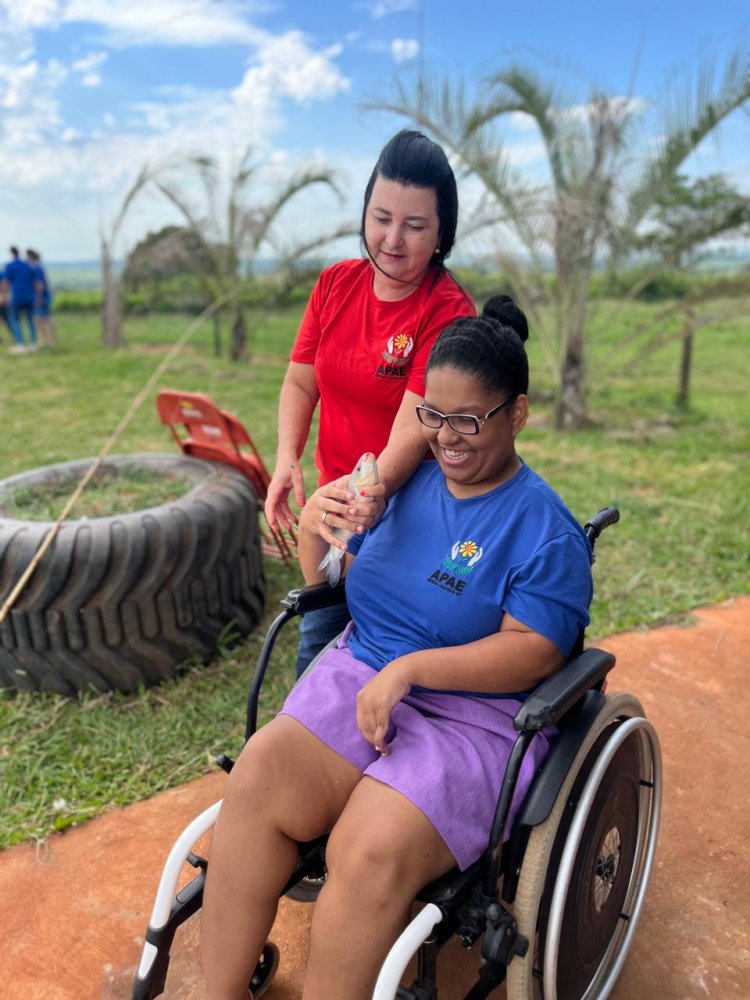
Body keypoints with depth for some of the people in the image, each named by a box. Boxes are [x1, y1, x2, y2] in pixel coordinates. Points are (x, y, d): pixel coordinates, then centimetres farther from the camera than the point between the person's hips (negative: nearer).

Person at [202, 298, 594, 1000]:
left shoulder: (545, 528, -6)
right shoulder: (406, 483, 10)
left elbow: (536, 651, -13)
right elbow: (333, 585, 19)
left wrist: (410, 667, -21)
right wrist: (311, 529, -4)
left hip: (473, 714, -4)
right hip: (357, 678, 5)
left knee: (369, 856, -29)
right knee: (254, 782, -22)